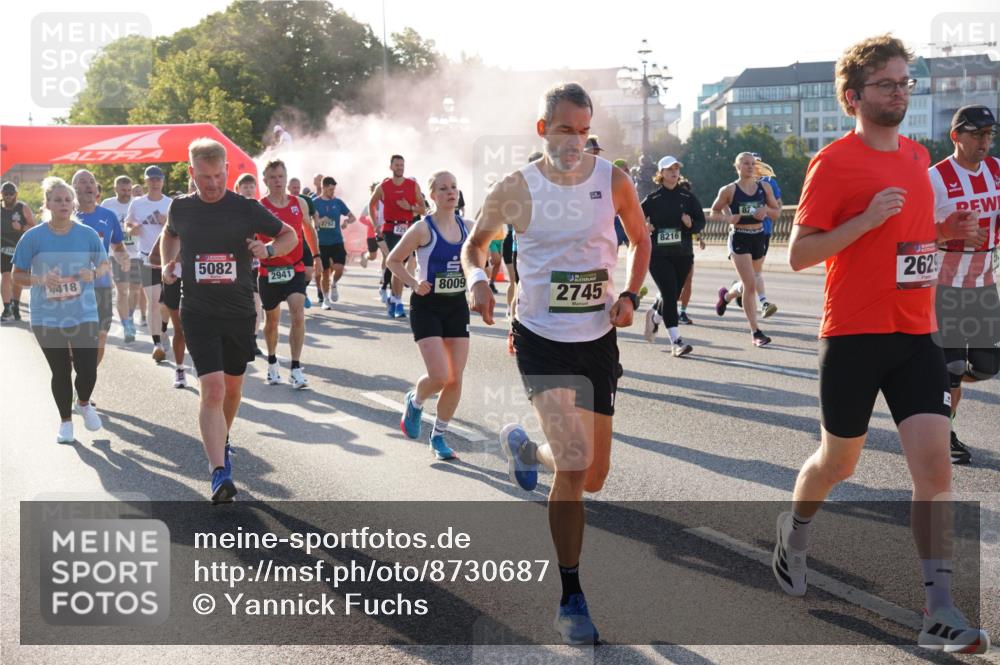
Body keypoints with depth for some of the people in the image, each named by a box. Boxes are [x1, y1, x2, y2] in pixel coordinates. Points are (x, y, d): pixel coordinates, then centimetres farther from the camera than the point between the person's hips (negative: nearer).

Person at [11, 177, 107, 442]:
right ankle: (65, 422, 29)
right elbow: (17, 275, 0)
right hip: (47, 318, -1)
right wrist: (40, 279, -20)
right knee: (60, 372, 7)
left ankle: (83, 403, 29)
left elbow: (105, 265, 10)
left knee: (88, 370, -5)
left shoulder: (87, 234, -2)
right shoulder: (33, 237, -6)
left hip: (83, 314, 1)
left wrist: (93, 274, -13)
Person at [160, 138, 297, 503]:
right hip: (198, 312, -1)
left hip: (240, 311, 1)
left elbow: (291, 235, 5)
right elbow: (170, 234, 25)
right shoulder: (181, 208, 1)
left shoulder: (246, 209, -5)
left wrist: (268, 249, -14)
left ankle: (222, 441, 44)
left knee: (232, 387, 16)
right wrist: (168, 263, 8)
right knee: (212, 388, -16)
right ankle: (219, 473, -20)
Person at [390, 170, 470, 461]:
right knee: (439, 376, -14)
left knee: (455, 379, 2)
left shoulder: (465, 226, 4)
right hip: (427, 306, -5)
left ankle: (439, 436, 19)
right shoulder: (423, 229, -11)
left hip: (457, 306, 5)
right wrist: (414, 284, -16)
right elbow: (393, 260, -3)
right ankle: (414, 401, 21)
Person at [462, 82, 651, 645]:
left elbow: (640, 240, 13)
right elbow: (475, 244, 11)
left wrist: (631, 295, -3)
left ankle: (525, 448, 46)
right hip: (541, 339, -3)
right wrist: (477, 278, -11)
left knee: (593, 476, 10)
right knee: (575, 464, -18)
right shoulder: (515, 190, -6)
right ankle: (571, 599, -2)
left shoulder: (612, 179, -2)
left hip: (599, 339, 3)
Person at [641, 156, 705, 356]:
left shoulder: (688, 197, 6)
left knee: (673, 294, 10)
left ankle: (654, 316, 44)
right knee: (669, 293, -14)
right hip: (658, 255, -3)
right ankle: (676, 341, -13)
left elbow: (701, 222, 5)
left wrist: (691, 224, -17)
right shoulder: (652, 199, 1)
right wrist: (644, 228, -16)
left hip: (683, 255, 3)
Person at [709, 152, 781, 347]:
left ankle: (726, 295, 50)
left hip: (758, 237, 5)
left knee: (749, 283, 16)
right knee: (751, 284, -12)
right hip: (739, 239, -5)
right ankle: (755, 332, -8)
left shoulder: (764, 188, 5)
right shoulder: (729, 190, -4)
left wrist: (766, 209, -12)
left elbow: (777, 213, 10)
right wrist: (728, 218, -16)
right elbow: (713, 213, 4)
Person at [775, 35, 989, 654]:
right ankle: (795, 530, 44)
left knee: (935, 466, -7)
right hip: (854, 336, -5)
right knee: (838, 462, 12)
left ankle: (941, 613, -4)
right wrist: (868, 219, -22)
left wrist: (945, 231, 8)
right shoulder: (834, 161, -8)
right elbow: (799, 254, -12)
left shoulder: (918, 156, 12)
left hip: (916, 336, 5)